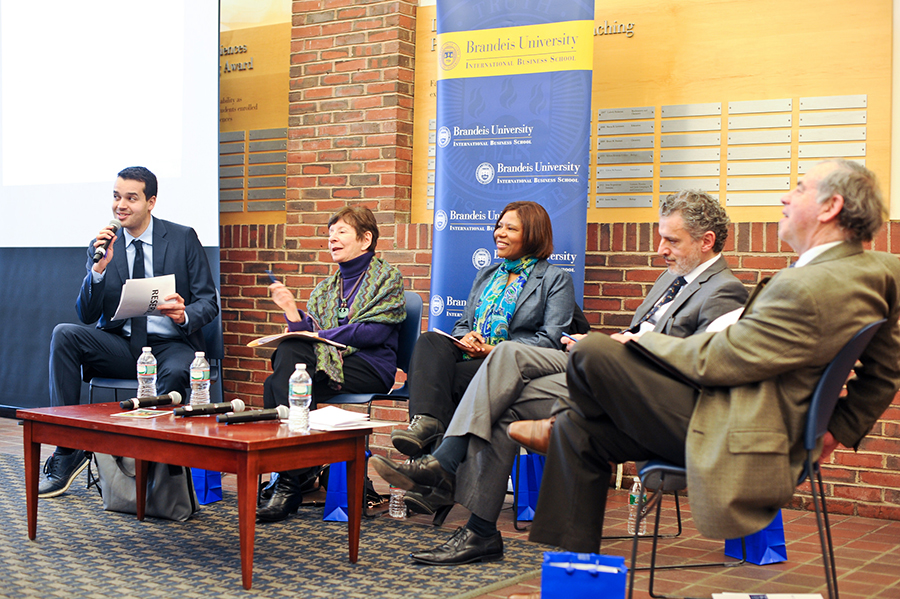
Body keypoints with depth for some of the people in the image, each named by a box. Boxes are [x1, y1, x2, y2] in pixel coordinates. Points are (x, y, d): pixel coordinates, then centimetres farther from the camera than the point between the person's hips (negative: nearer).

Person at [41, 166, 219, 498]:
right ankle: (66, 452, -21)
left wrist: (184, 315, -24)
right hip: (121, 345, 3)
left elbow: (209, 302, 0)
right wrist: (99, 267, -15)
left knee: (175, 372, -37)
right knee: (64, 334, -23)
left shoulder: (183, 239, 1)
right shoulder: (101, 246, 6)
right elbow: (87, 315, 0)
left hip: (171, 345, -3)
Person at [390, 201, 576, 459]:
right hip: (469, 356, 5)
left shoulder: (556, 279, 7)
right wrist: (465, 338, -2)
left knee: (444, 380, -31)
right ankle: (427, 421, -47)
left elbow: (551, 340, -4)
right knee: (430, 341, -29)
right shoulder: (485, 275, 28)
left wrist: (494, 350, -13)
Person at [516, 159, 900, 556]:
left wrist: (644, 342, -4)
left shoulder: (809, 287, -26)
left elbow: (711, 361, -19)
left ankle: (558, 427, 17)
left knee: (590, 353, -15)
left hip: (730, 440, -11)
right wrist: (841, 430, 17)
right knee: (579, 433, 10)